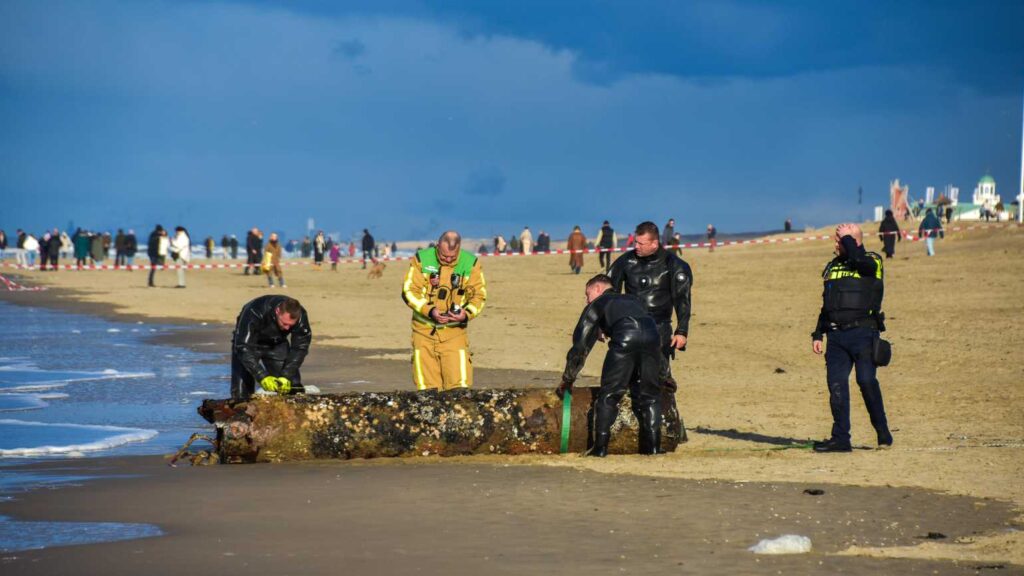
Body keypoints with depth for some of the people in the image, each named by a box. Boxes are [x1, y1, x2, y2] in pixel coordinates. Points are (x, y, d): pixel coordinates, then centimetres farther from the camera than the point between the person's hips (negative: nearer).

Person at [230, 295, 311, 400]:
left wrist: (286, 376, -35)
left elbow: (300, 348, -22)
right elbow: (244, 348, -41)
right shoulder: (255, 313, -41)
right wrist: (262, 377, -49)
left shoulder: (301, 316, -29)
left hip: (277, 344, 3)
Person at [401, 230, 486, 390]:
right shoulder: (422, 259, -5)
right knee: (426, 386, 1)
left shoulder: (471, 263, -2)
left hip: (454, 331, 0)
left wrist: (467, 314, -19)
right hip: (424, 329, 0)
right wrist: (430, 311, -21)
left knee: (459, 384, -11)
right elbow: (409, 291, -7)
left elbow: (479, 295, 1)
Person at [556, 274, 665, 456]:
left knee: (608, 395, 6)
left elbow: (580, 344, 26)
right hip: (652, 334, 4)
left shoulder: (597, 304, 29)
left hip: (624, 338, -4)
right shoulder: (634, 300, 41)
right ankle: (653, 446, 12)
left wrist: (567, 379, 32)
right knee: (649, 394, 16)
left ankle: (600, 446, 3)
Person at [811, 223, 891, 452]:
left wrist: (847, 237, -9)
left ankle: (883, 433, 0)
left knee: (867, 381, -12)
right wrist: (817, 334, 17)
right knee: (836, 385, -1)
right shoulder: (833, 266, 20)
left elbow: (858, 260, -24)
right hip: (836, 334, 6)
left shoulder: (872, 261, 1)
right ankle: (840, 438, 2)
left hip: (863, 332, -6)